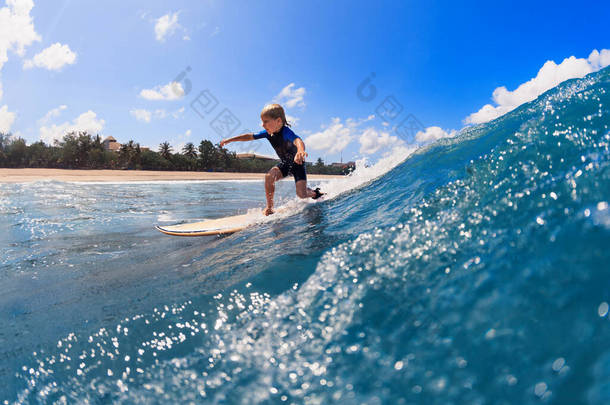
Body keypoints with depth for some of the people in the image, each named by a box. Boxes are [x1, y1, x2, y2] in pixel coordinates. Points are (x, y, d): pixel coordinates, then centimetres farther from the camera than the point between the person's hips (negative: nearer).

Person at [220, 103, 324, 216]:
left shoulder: (286, 132, -34)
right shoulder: (268, 132, -12)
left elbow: (298, 140, -55)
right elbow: (250, 136, 0)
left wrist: (301, 151, -80)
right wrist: (229, 140, 3)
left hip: (297, 164, -6)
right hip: (284, 163, 6)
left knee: (301, 194, -15)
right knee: (269, 177, -22)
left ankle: (315, 193, 21)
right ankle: (269, 207, -9)